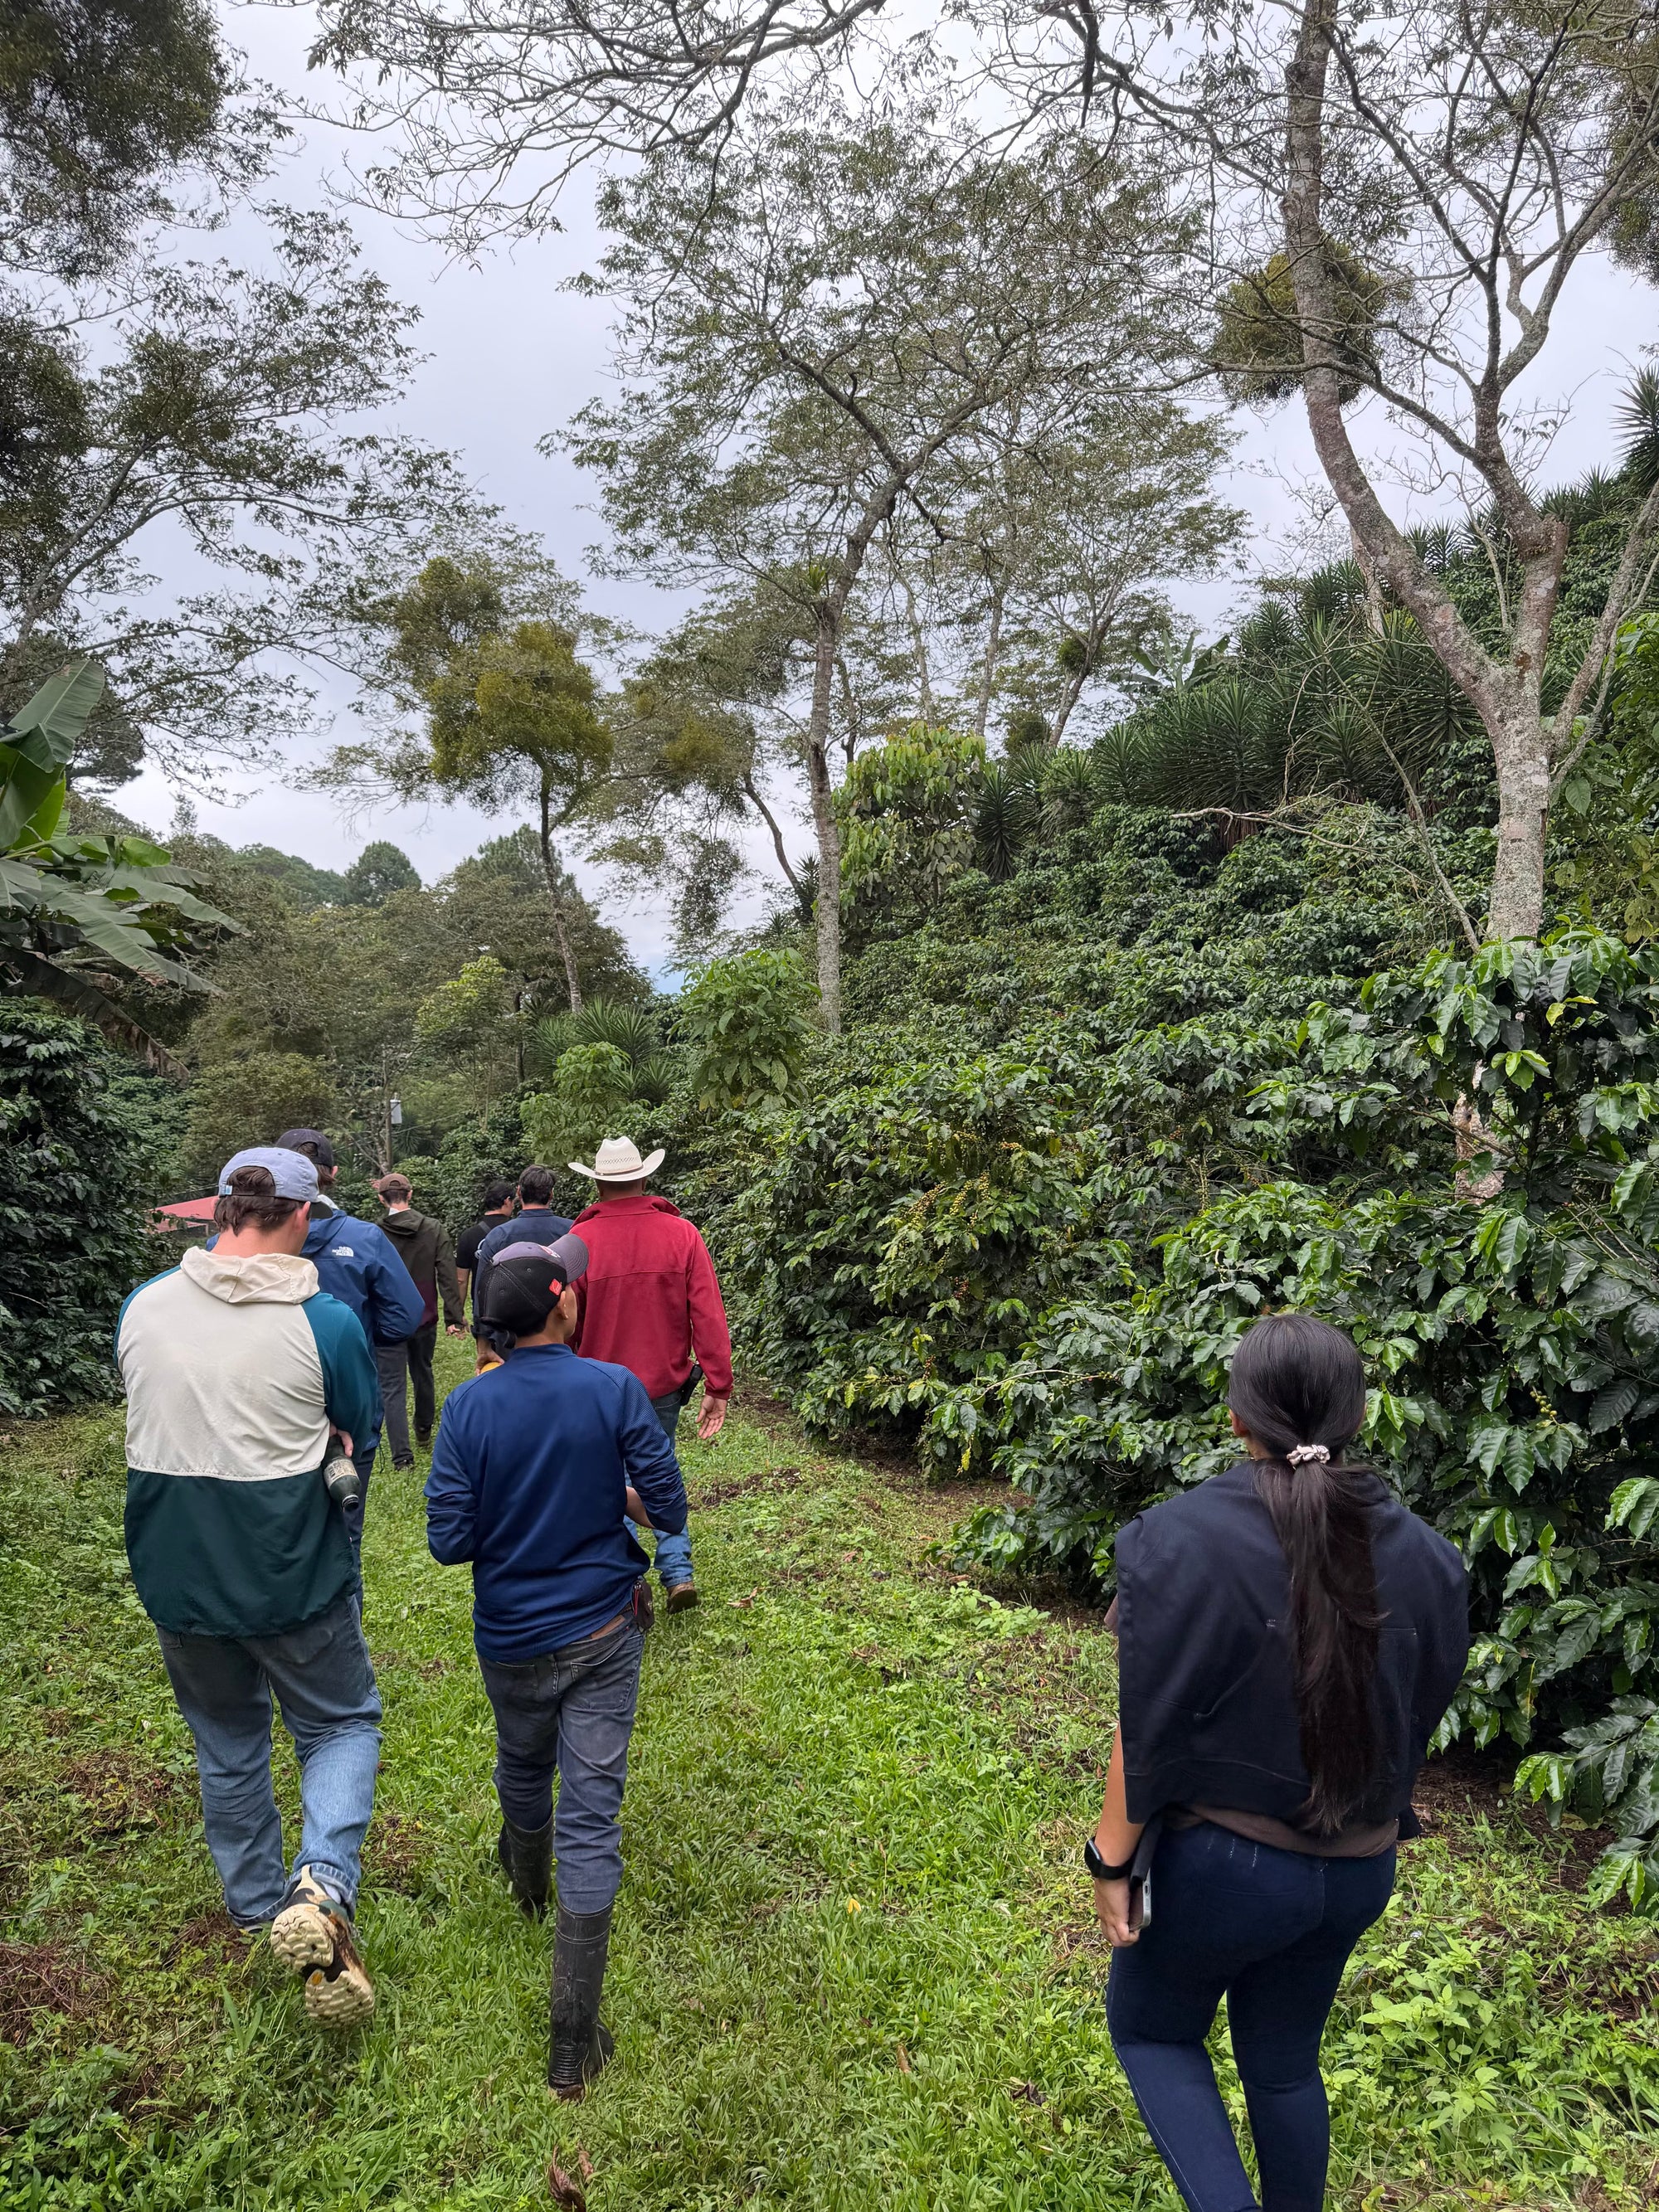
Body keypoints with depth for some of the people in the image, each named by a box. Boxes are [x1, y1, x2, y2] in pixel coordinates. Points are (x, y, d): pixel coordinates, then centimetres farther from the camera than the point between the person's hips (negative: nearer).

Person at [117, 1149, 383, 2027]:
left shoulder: (144, 1305, -6)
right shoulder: (326, 1321, -18)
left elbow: (148, 1416, 10)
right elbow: (357, 1433, -2)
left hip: (174, 1573, 4)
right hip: (293, 1574, -4)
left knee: (226, 1742, 25)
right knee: (342, 1723, 16)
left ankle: (256, 1904, 40)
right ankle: (321, 1887, -6)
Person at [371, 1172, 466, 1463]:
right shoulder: (435, 1230, -5)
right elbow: (448, 1277, -9)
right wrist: (455, 1317, -8)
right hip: (425, 1319, 3)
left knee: (392, 1387, 1)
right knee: (423, 1374, 24)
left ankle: (402, 1455, -6)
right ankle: (424, 1431, 42)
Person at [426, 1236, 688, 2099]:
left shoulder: (469, 1407, -13)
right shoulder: (615, 1389, -16)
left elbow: (449, 1541, -12)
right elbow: (668, 1509, -12)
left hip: (512, 1638, 2)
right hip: (602, 1635, -2)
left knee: (523, 1770, 29)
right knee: (590, 1817, 4)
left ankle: (527, 1882, 60)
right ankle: (573, 2042, 9)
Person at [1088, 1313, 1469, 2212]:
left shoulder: (1180, 1539, -24)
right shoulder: (1424, 1556, -8)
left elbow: (1147, 1725, -20)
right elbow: (1417, 1721, 4)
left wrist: (1113, 1861, -7)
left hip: (1221, 1863, -4)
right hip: (1357, 1870, 5)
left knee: (1149, 2029, 21)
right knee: (1283, 2060, 26)